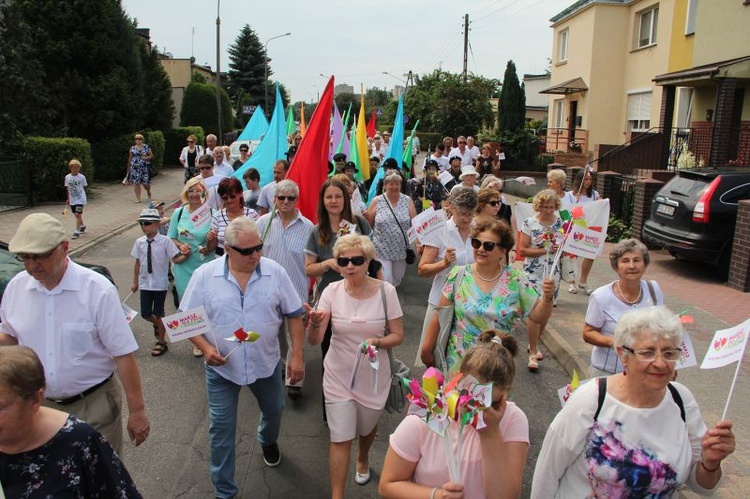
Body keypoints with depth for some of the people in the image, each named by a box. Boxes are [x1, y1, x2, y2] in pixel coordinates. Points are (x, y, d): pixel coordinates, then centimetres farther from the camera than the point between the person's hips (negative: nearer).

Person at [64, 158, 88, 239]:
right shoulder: (67, 177, 2)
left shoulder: (82, 177, -6)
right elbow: (67, 188, 10)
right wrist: (68, 198, 11)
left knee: (78, 214, -12)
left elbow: (84, 187, 2)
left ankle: (77, 231, -8)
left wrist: (82, 195, 3)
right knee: (77, 215, 14)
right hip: (72, 199, 4)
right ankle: (82, 226, 39)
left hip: (80, 199, -4)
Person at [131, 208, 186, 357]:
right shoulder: (139, 242, -2)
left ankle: (161, 342, 26)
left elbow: (175, 259, -10)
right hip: (145, 283, 3)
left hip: (160, 283, -3)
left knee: (159, 313, 8)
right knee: (145, 314, 4)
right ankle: (158, 324, 39)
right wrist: (135, 282, 10)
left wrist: (185, 255, -29)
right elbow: (137, 263, 5)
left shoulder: (165, 241, -13)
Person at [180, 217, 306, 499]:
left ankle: (268, 441, 59)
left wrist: (297, 356, -6)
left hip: (267, 364, 2)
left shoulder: (275, 272, -10)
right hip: (222, 367, -2)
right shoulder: (204, 276, -13)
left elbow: (294, 315, -3)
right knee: (221, 428, 6)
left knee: (274, 411, 23)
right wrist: (206, 348, -20)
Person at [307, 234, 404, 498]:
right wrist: (315, 323, -38)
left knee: (367, 427, 23)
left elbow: (398, 335, -8)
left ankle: (363, 459, 57)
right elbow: (314, 340, -15)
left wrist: (378, 342, -29)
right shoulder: (332, 291, -12)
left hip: (373, 377, 1)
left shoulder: (386, 291, -15)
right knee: (340, 439, 0)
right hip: (338, 377, 0)